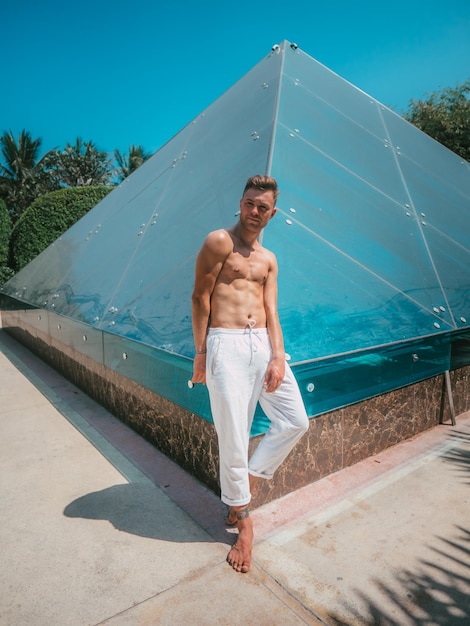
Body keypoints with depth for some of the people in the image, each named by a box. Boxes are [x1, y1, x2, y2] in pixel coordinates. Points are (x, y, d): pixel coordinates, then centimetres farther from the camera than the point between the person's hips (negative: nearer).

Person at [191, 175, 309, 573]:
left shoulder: (269, 260, 18)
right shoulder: (220, 241, -1)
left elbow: (271, 312, 11)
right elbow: (200, 297, -4)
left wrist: (278, 356, -2)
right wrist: (200, 353, -7)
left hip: (263, 343, 7)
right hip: (226, 345, -6)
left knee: (296, 421, 5)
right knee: (233, 435, 0)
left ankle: (249, 480, 26)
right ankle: (243, 520, 21)